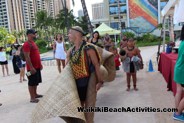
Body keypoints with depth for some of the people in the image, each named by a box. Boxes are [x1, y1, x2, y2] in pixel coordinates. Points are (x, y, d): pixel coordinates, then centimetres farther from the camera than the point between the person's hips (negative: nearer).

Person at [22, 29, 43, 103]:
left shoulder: (33, 43, 14)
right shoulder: (27, 44, -17)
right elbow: (27, 57, -22)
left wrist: (40, 64, 19)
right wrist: (31, 67, -25)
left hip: (37, 67, 10)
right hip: (32, 68, -10)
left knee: (36, 82, 18)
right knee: (31, 83, 0)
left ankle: (35, 94, 32)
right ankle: (32, 98, 9)